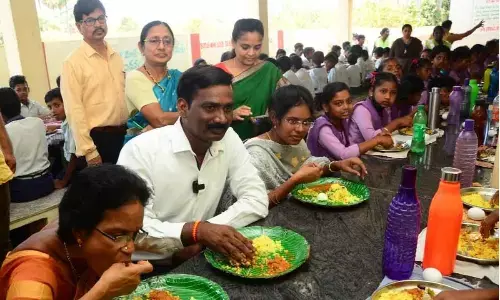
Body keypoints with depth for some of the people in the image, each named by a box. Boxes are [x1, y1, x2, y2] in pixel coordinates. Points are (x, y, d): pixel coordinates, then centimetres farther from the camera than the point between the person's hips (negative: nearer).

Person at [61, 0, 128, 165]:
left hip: (123, 135, 6)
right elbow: (74, 110, -12)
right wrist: (88, 150, -16)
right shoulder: (73, 62, -9)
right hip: (98, 138, -6)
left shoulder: (116, 57, 10)